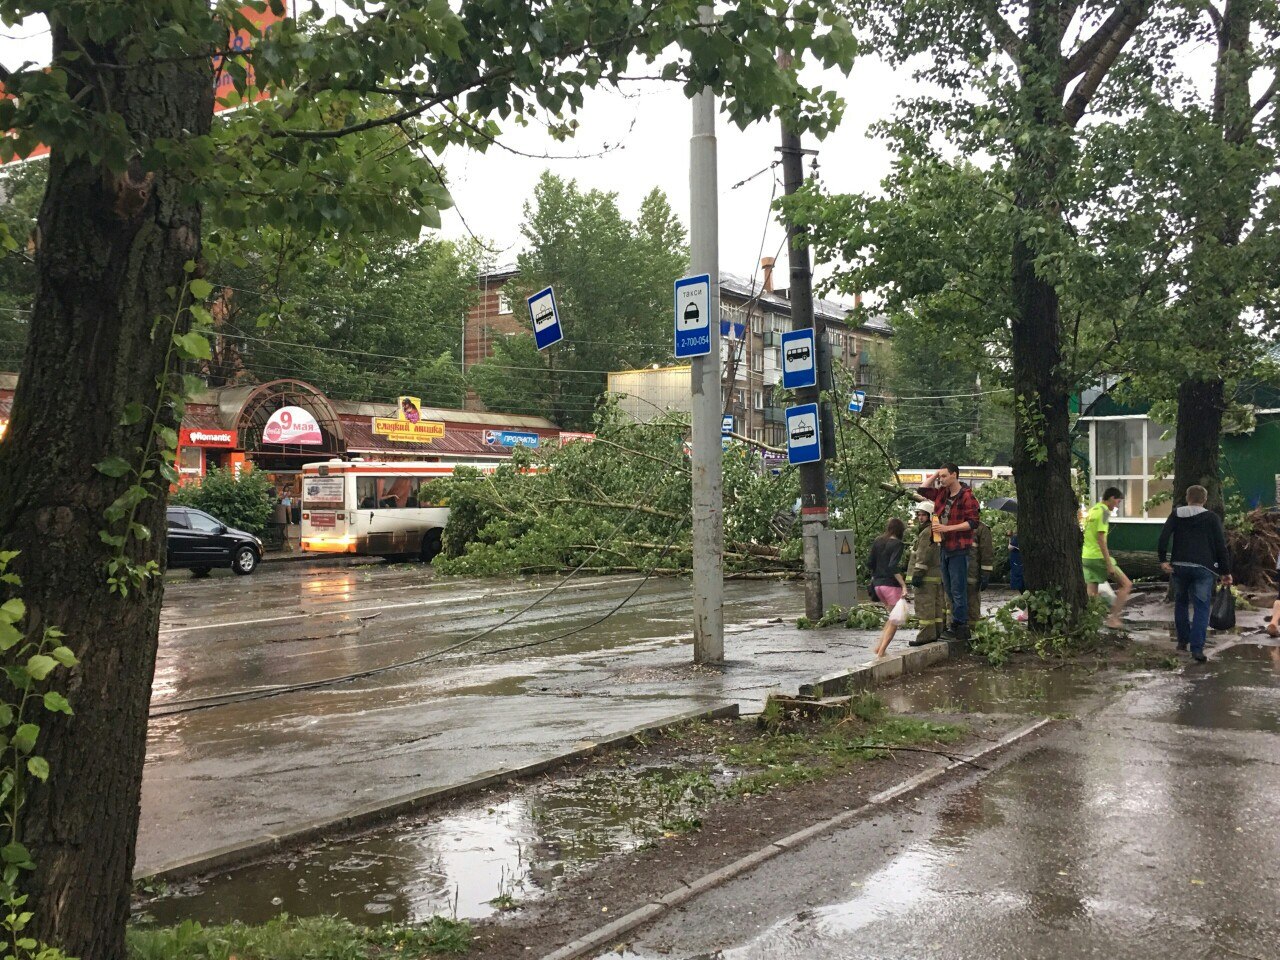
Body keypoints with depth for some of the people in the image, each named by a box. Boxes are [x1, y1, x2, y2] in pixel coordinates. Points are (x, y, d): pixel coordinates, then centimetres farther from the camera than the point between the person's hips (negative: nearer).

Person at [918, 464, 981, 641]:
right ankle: (958, 625, 19)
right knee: (949, 589, 12)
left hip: (959, 549, -9)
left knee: (958, 590, -5)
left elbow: (972, 522, -17)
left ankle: (959, 627, -1)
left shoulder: (966, 496, -12)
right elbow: (923, 490, 24)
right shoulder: (942, 493, 12)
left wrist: (948, 528, -21)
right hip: (944, 547, 9)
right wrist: (935, 475, 13)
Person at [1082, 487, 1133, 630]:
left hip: (1086, 557, 9)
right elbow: (1100, 538, -19)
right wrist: (1109, 563, -19)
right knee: (1127, 584, 3)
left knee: (1092, 594, 10)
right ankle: (1113, 618, -1)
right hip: (1098, 557, -8)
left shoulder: (1091, 510, 14)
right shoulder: (1104, 511, -12)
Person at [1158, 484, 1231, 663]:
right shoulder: (1212, 518, 4)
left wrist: (1163, 560, -6)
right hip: (1203, 568, -2)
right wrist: (1226, 571, 3)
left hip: (1179, 566, 2)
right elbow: (1221, 546, -1)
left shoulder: (1176, 515, 8)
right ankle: (1197, 648, -13)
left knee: (1181, 603, 20)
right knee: (1201, 607, -2)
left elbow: (1163, 536, -6)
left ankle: (1182, 640, 25)